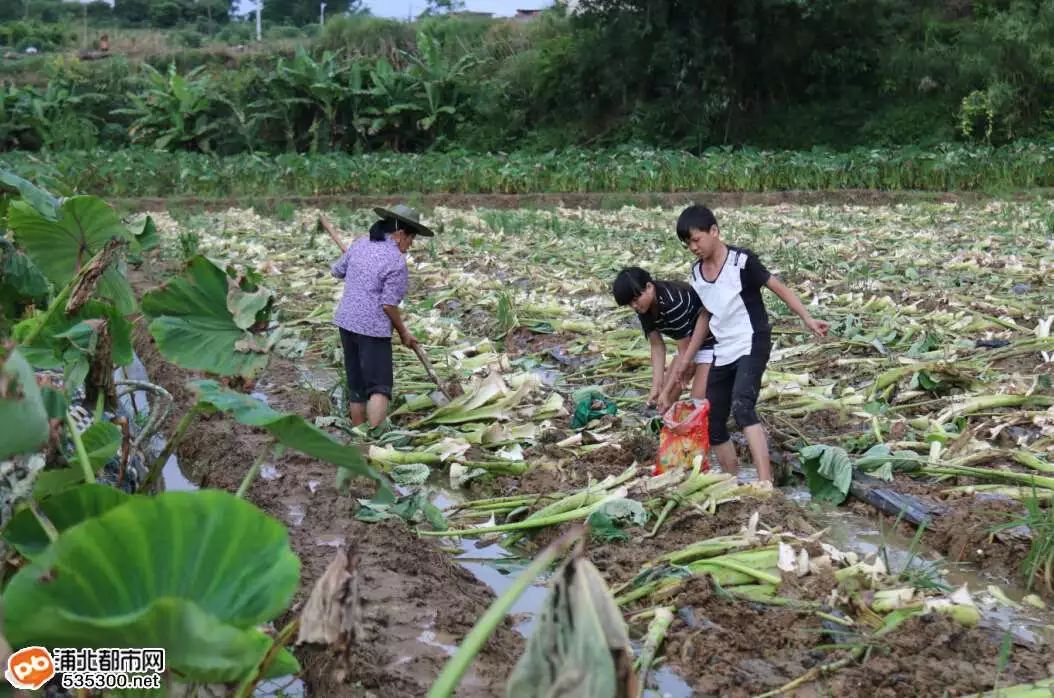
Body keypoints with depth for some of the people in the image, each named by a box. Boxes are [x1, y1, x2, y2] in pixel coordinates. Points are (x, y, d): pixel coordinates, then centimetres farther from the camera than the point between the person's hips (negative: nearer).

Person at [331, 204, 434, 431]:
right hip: (373, 328, -7)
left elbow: (337, 271, 19)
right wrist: (403, 332, -2)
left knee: (356, 385, 16)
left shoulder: (359, 245, 6)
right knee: (379, 387, -4)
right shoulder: (396, 262, -14)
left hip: (346, 322, 8)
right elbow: (388, 304, -15)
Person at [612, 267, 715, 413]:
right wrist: (656, 387, -13)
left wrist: (666, 392, -23)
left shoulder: (673, 303, -32)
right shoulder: (644, 308, -9)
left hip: (711, 342, -8)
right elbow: (657, 347, -5)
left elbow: (685, 352, -26)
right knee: (667, 400, 3)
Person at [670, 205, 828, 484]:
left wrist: (808, 319, -20)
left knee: (742, 407, -30)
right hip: (722, 353, 7)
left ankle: (766, 483, -35)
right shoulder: (696, 275, 6)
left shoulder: (741, 261, -12)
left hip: (752, 344, -7)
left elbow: (779, 288, -9)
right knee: (712, 423, 7)